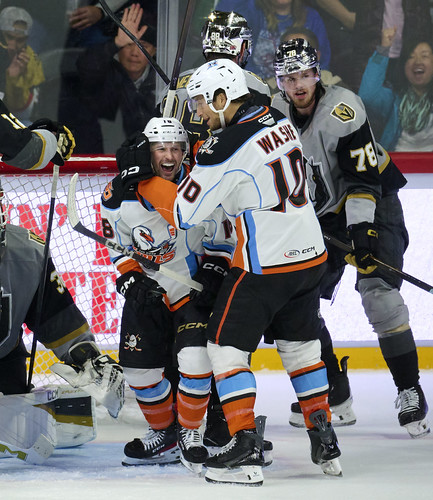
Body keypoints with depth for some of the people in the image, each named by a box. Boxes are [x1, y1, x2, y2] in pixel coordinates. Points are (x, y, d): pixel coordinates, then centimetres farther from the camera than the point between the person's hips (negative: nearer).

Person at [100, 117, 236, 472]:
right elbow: (119, 247, 2)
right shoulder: (119, 196, -11)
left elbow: (222, 241, -3)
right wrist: (131, 279, -11)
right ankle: (164, 434, 24)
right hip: (148, 292, 3)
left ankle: (191, 432, 1)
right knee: (140, 368, 1)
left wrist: (212, 273, -16)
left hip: (193, 291, -3)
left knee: (195, 359, -20)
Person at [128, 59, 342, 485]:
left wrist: (144, 181, -1)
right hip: (310, 255, 8)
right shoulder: (279, 122, 5)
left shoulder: (227, 148, -19)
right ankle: (325, 442, 23)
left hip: (264, 266, -8)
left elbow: (183, 212, -14)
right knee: (300, 344, 21)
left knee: (226, 346, 1)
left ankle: (245, 449, -5)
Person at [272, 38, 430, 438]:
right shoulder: (276, 114, -3)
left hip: (376, 203, -6)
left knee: (379, 292, -21)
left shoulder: (341, 108, -23)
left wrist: (362, 229, -35)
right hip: (322, 213, 7)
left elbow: (363, 176, -28)